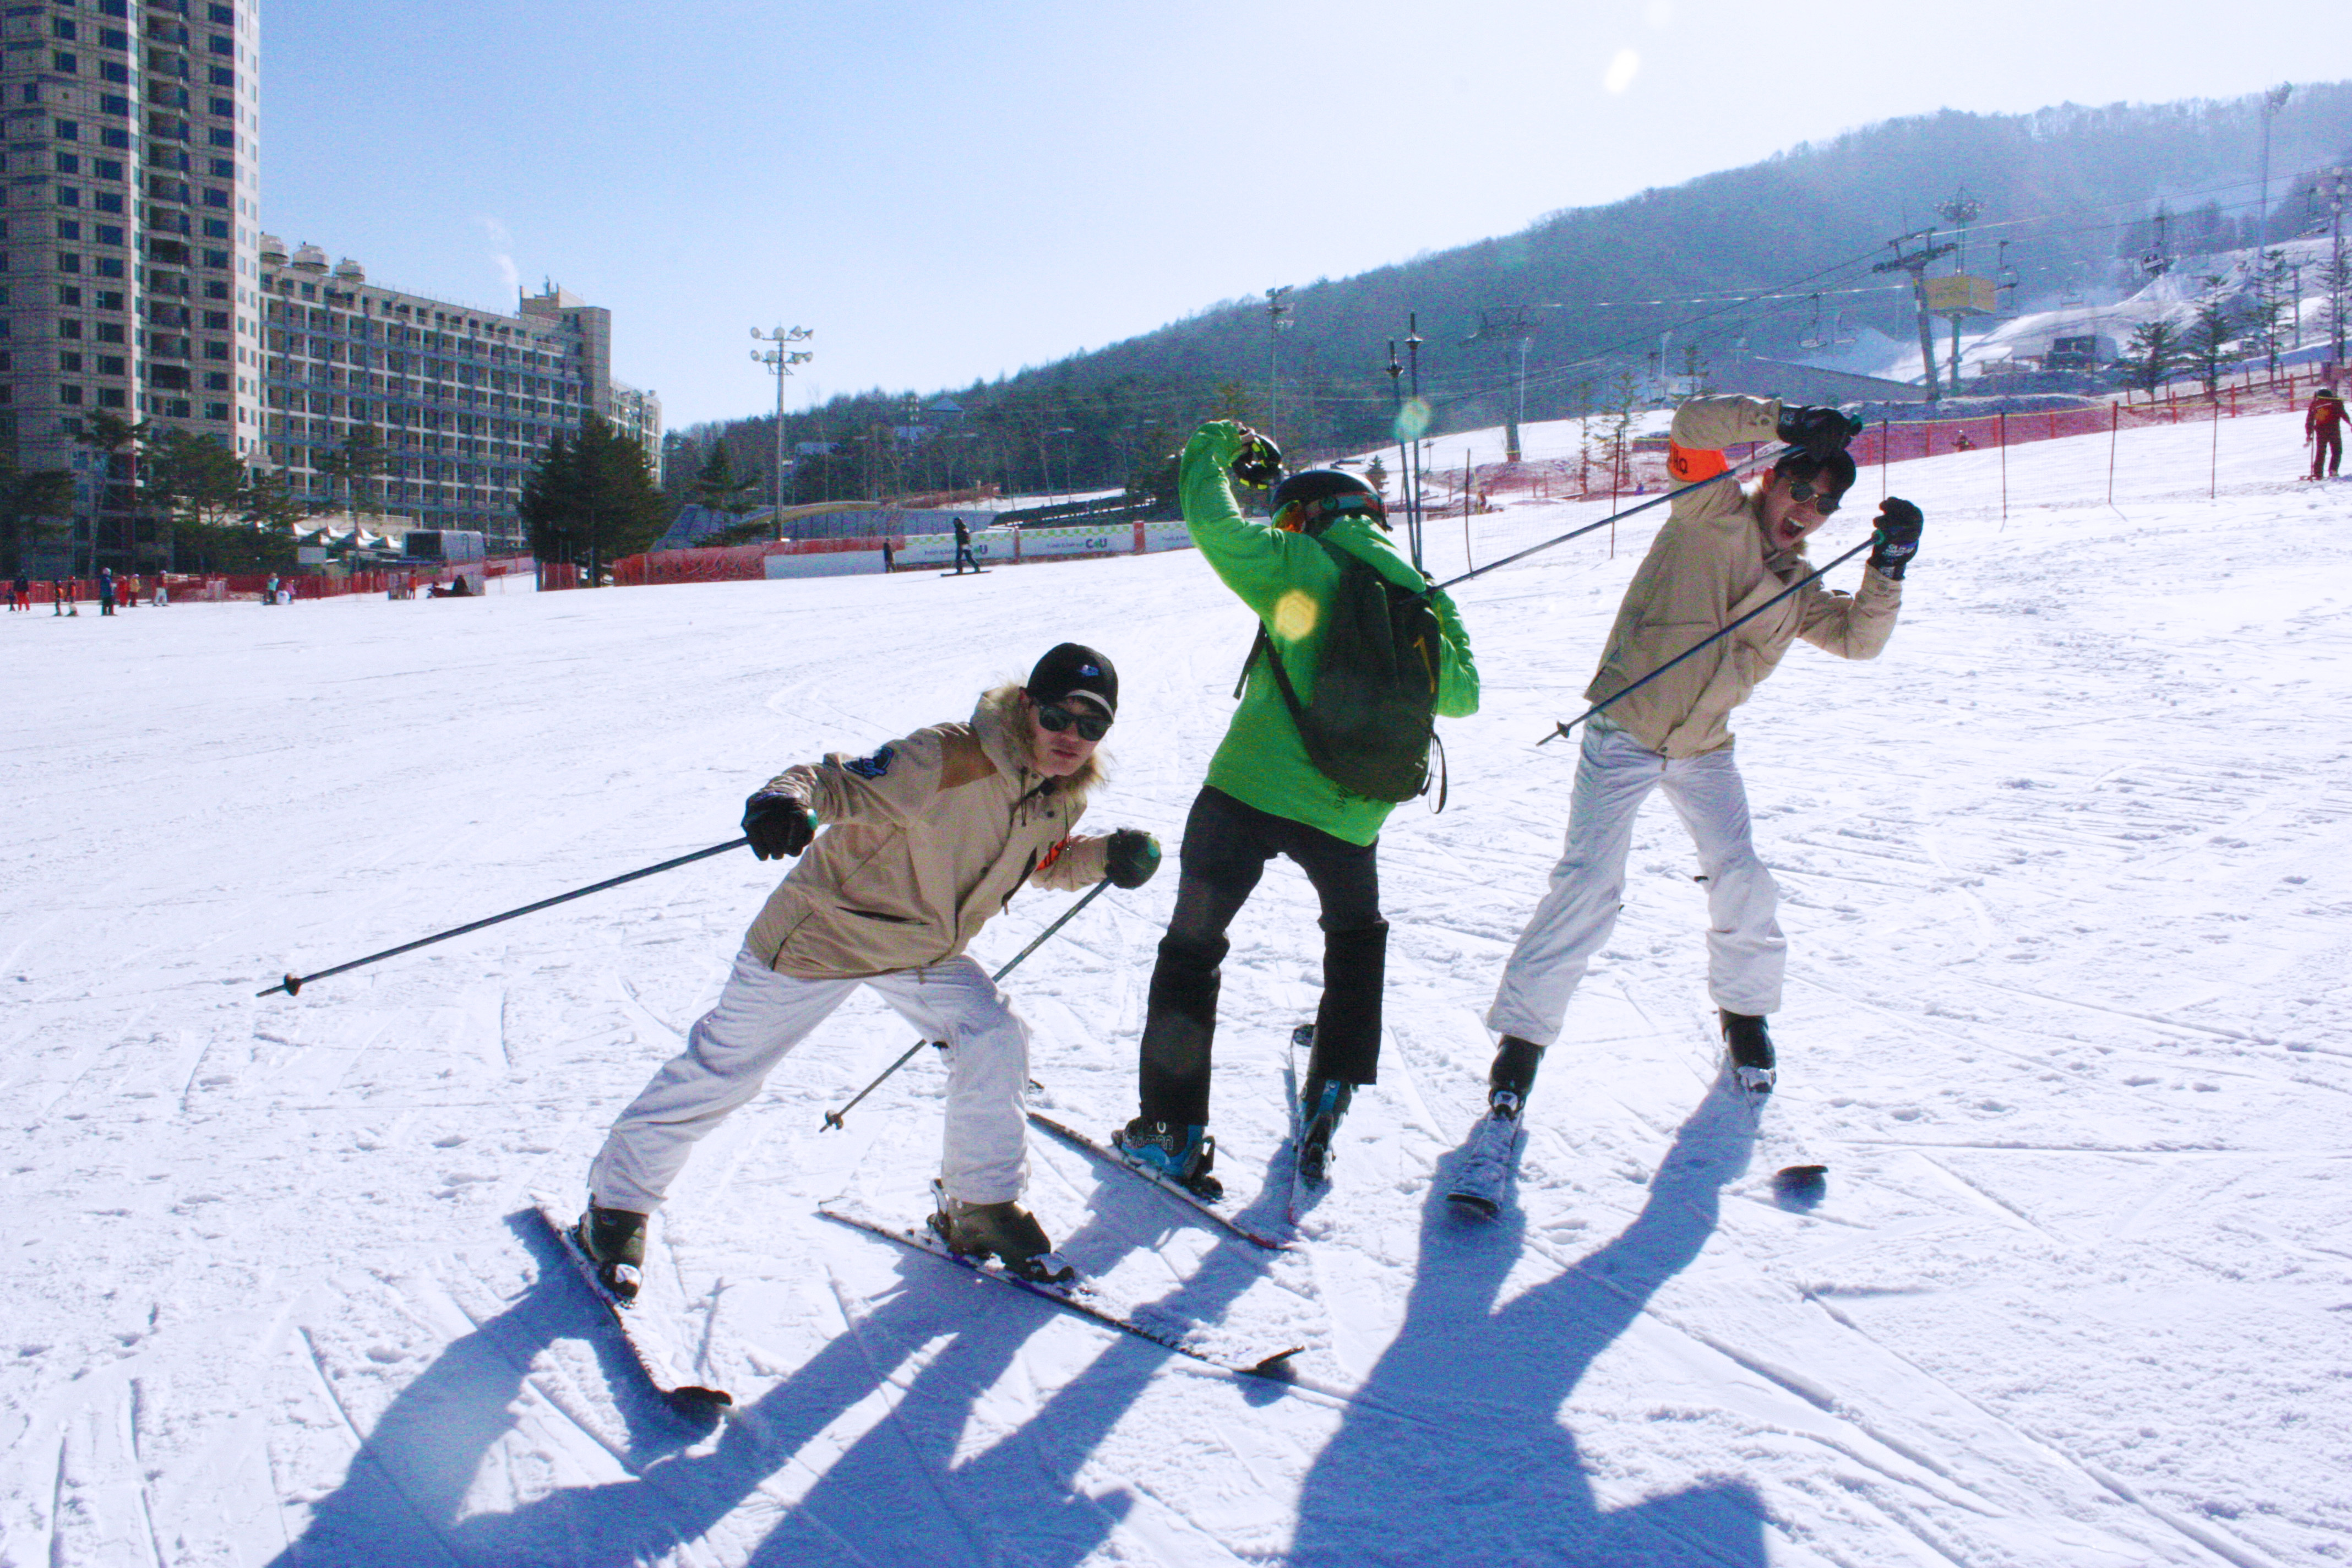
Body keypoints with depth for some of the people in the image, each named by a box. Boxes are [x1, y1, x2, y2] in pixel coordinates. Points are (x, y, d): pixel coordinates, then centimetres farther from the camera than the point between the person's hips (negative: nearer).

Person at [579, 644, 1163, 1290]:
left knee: (995, 1041, -12)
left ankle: (980, 1207, 10)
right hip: (826, 929, -6)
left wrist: (1107, 855, -7)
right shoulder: (944, 762, -33)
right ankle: (617, 1201, 25)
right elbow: (837, 783, -32)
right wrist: (783, 799, -54)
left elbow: (1046, 861, 12)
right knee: (723, 1068, 4)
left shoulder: (1065, 793, -8)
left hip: (927, 951, 6)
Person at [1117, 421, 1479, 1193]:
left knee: (1191, 951, 10)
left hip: (1248, 792, -4)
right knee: (1356, 935, 32)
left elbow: (1213, 521, -3)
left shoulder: (1304, 568, -2)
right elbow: (1461, 695, 23)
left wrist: (1213, 447, 15)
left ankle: (1173, 1133, 8)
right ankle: (1333, 1086, 22)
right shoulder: (1417, 601, 12)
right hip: (1348, 817, 4)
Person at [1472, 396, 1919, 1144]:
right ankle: (1522, 1034, -4)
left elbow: (1859, 638, 5)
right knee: (1588, 885, -13)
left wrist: (1889, 566, -8)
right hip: (1623, 733, -6)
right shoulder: (1714, 515, -5)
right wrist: (1788, 421, -29)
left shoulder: (1798, 588, 12)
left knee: (1743, 880, 0)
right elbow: (1694, 424, -18)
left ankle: (1744, 1009, 26)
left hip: (1704, 750, 6)